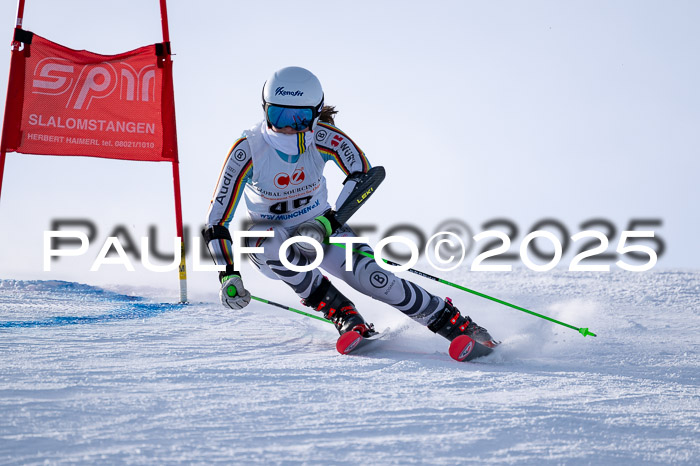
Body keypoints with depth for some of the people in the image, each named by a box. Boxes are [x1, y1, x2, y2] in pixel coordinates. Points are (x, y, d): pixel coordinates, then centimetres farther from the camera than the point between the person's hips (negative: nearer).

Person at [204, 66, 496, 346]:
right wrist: (228, 275, -29)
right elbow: (217, 221, -19)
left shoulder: (323, 137, -21)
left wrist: (324, 224, -37)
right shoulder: (247, 150, -23)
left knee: (370, 277, -24)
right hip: (270, 241, 0)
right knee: (269, 241, -36)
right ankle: (344, 316, -22)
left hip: (320, 229, 0)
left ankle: (458, 326, -12)